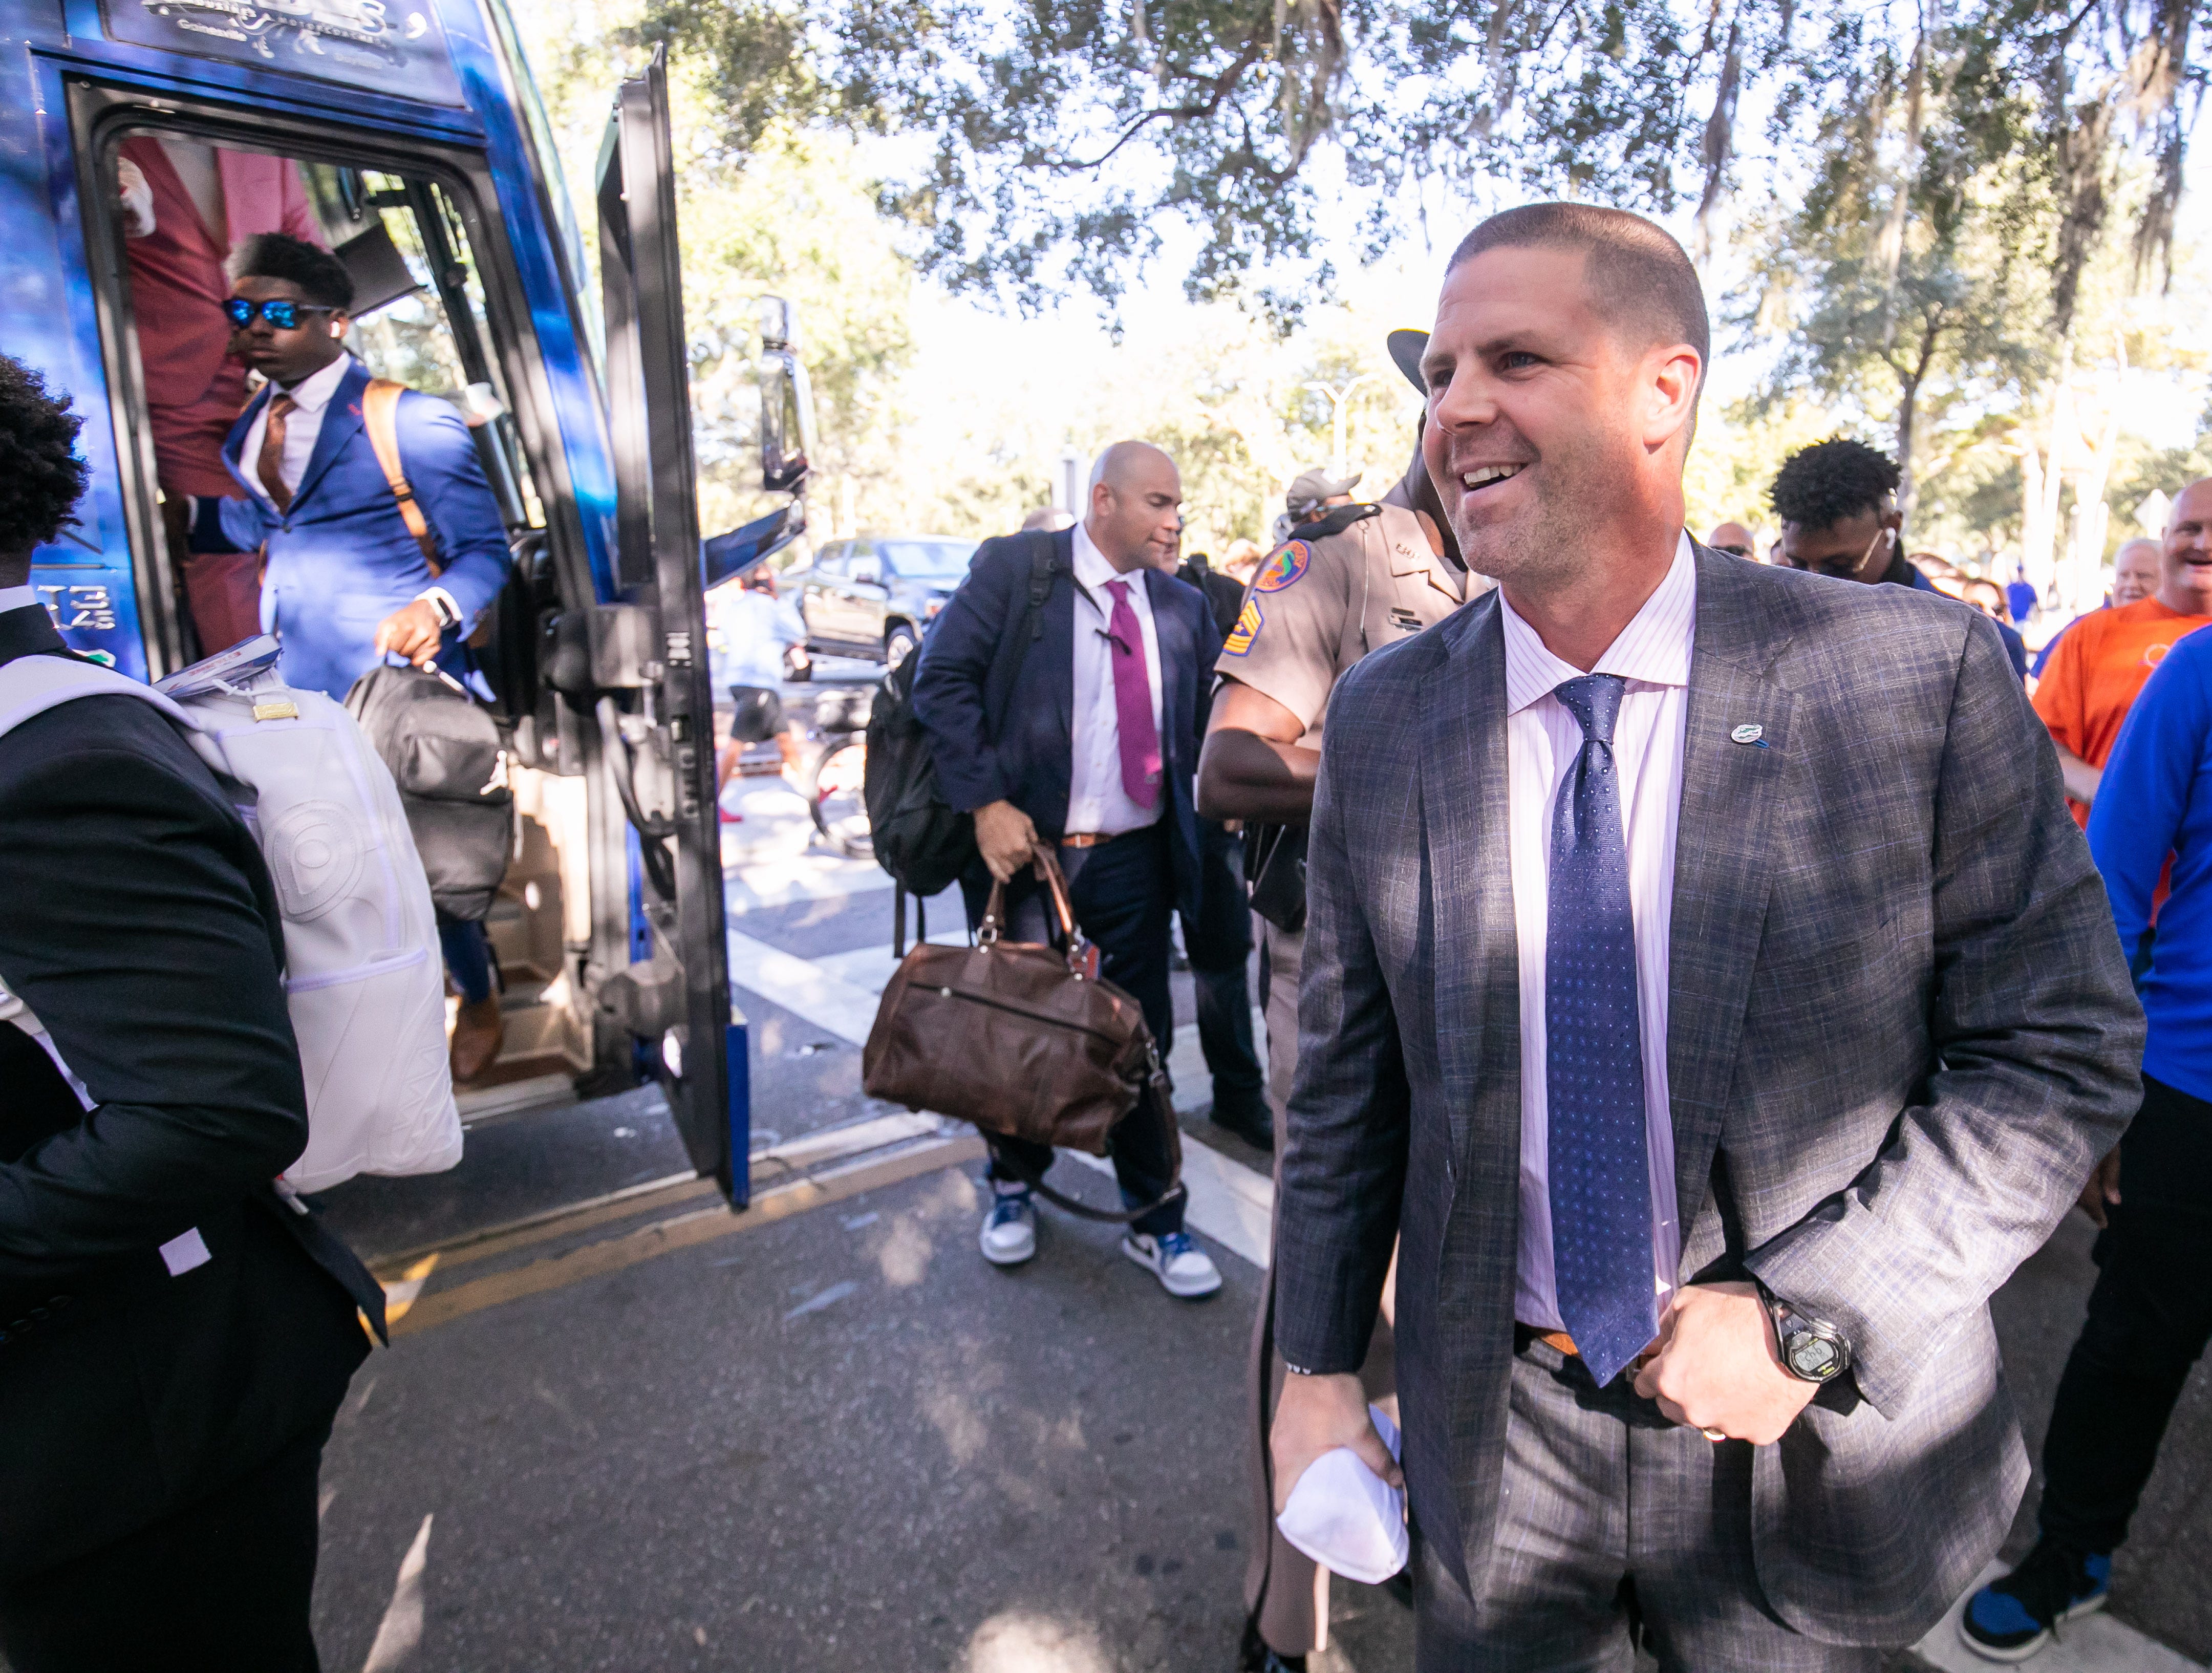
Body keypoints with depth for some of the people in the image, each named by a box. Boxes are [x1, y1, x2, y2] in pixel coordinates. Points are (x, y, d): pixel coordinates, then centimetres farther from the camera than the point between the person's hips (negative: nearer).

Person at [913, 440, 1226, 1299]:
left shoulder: (1183, 607, 9)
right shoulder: (1013, 568, -4)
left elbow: (1205, 725, 10)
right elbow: (942, 681, -11)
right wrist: (985, 803, -18)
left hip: (1134, 859, 3)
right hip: (1022, 849, -3)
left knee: (1141, 1036, 9)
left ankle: (1154, 1221, 26)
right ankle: (1012, 1186, 37)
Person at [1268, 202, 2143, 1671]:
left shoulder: (1920, 674, -14)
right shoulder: (1382, 719, -8)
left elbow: (2066, 1053, -8)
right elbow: (1348, 1076, -2)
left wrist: (1811, 1318, -17)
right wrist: (1319, 1364, 2)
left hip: (1813, 1435, -1)